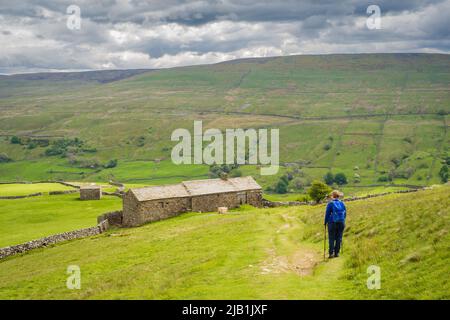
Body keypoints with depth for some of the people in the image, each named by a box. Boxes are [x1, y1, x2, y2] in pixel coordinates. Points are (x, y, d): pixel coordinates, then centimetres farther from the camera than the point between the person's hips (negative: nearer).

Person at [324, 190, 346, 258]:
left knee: (331, 238, 2)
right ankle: (337, 253, 9)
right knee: (339, 238, 8)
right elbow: (345, 213, 11)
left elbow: (327, 213, -4)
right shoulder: (342, 203, 5)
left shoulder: (330, 203, -7)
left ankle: (331, 253, -2)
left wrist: (325, 222, 7)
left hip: (332, 223, -3)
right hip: (341, 223, 3)